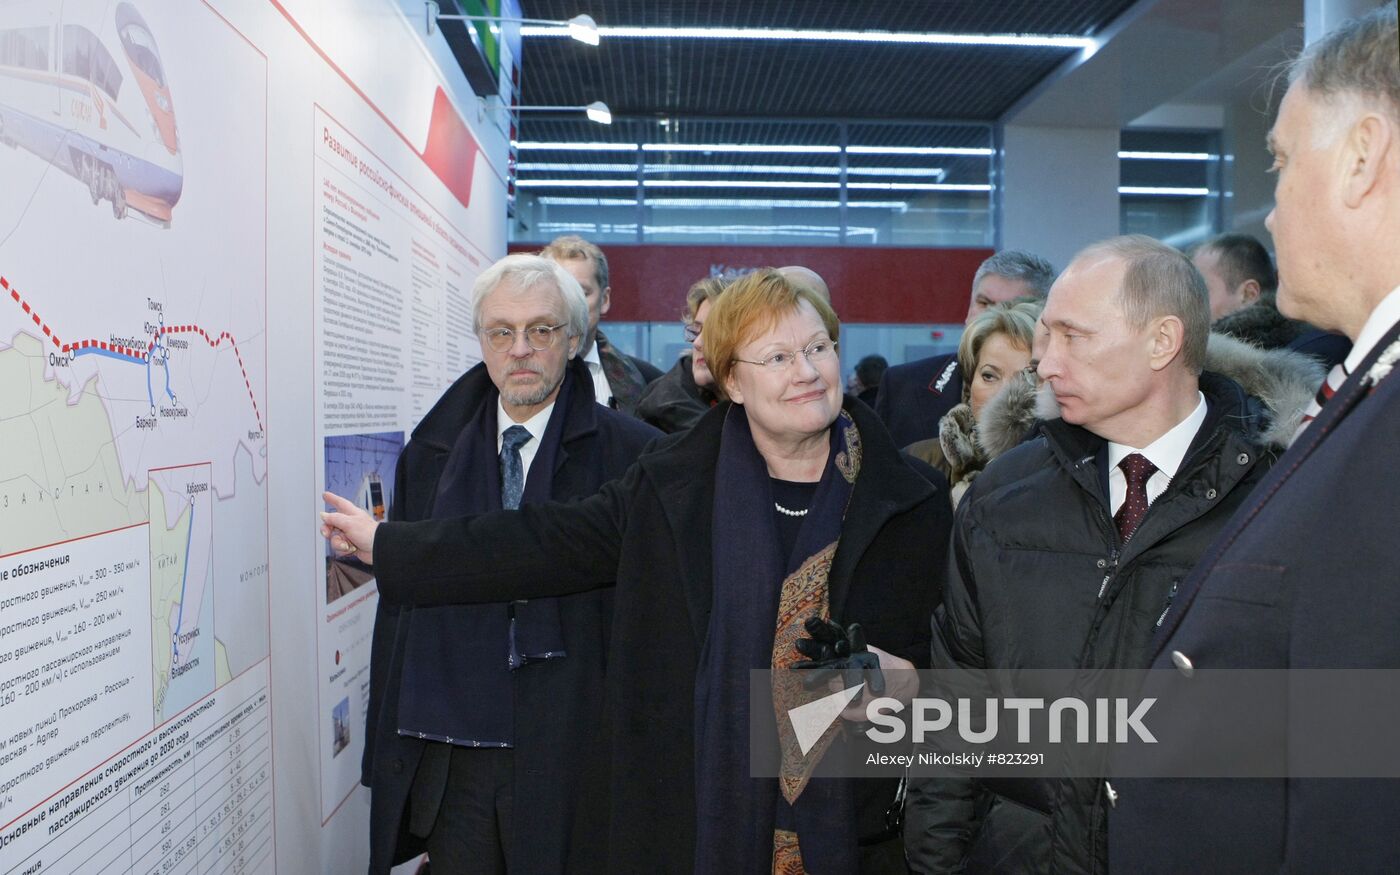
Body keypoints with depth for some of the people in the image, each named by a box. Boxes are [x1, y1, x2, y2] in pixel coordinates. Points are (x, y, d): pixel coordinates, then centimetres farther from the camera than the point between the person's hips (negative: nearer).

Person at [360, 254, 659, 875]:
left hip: (569, 759, -3)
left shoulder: (633, 455, -8)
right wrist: (384, 755, 10)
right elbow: (397, 605, 10)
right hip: (447, 760, 4)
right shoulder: (428, 456, 7)